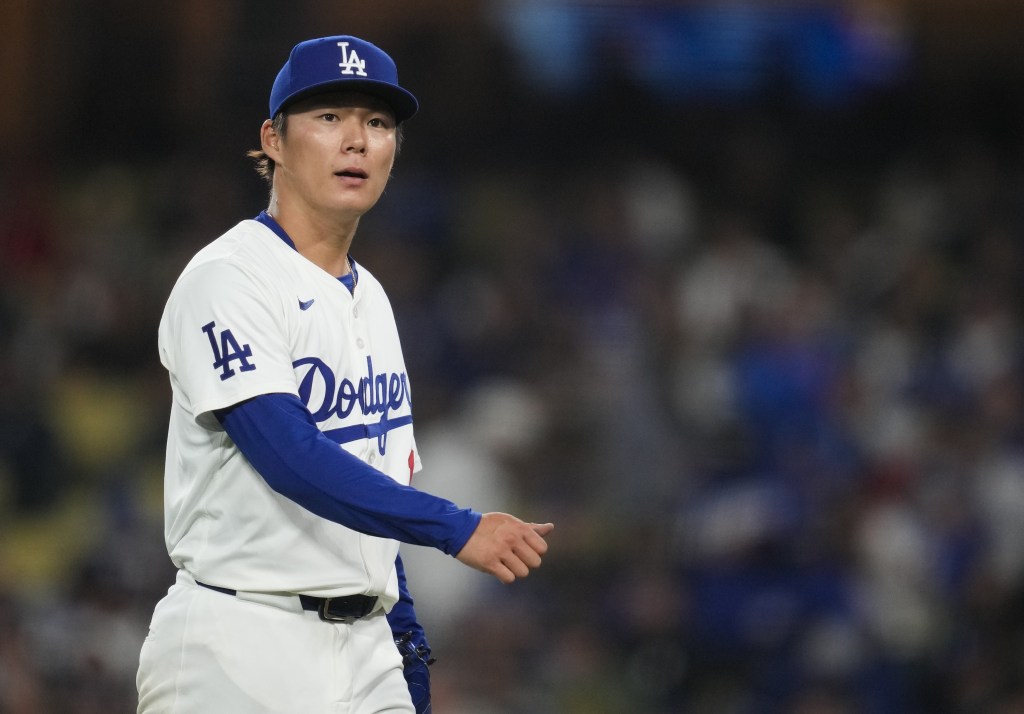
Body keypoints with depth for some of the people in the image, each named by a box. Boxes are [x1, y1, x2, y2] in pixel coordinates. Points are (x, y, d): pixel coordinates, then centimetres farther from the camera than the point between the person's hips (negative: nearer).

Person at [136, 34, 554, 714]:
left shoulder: (369, 298, 17)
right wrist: (457, 527, -29)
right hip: (244, 652, -8)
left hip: (366, 652, 8)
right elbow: (290, 456, -23)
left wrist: (406, 634, 17)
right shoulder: (227, 280, -10)